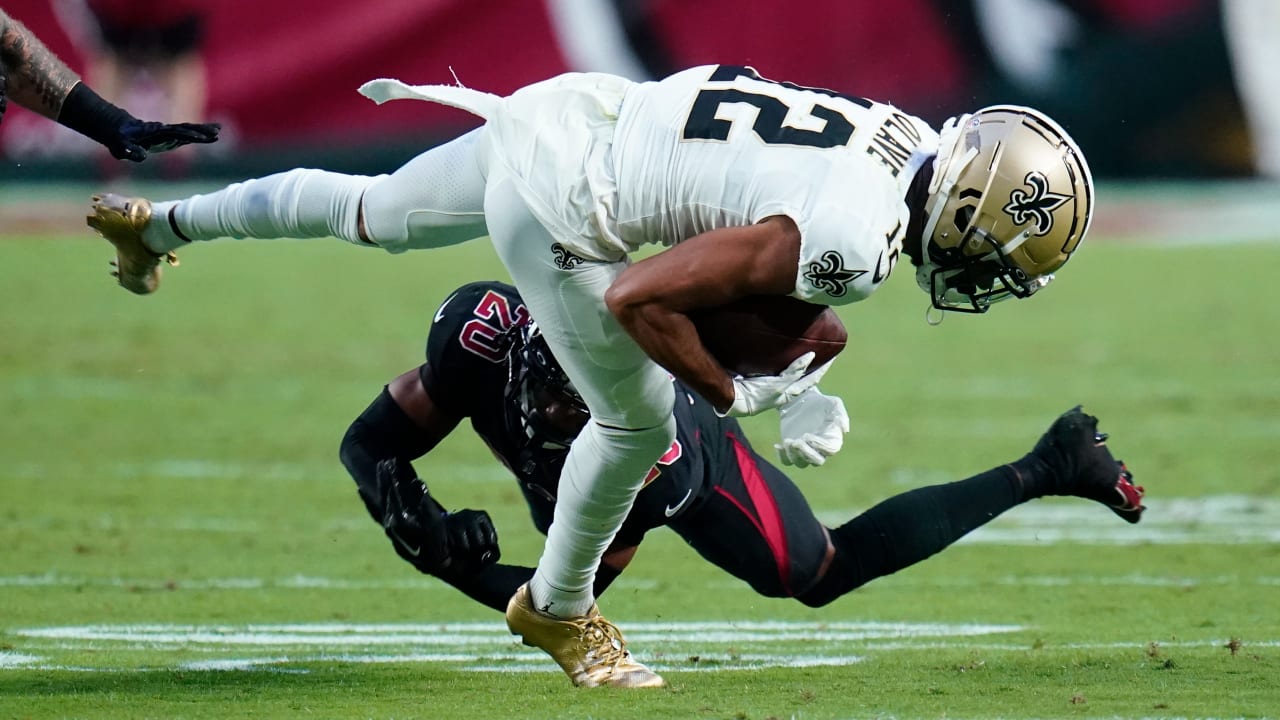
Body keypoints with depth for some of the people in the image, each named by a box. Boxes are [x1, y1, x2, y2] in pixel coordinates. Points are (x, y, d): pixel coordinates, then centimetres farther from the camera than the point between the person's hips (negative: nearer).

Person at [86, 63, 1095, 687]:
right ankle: (558, 610, 33)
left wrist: (806, 388, 0)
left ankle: (159, 223, 52)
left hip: (575, 113, 9)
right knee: (636, 424, 8)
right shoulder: (852, 238, -31)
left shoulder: (914, 144, -4)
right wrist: (735, 394, -13)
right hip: (558, 206, -9)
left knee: (376, 213, 31)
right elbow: (641, 297, -27)